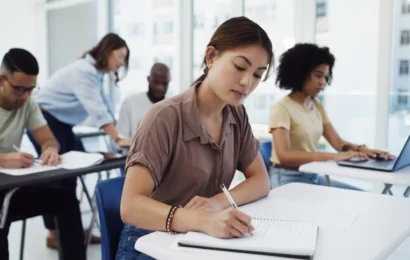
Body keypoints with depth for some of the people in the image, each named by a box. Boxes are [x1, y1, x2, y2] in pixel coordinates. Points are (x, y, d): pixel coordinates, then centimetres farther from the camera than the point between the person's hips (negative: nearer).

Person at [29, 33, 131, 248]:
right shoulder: (84, 71, -23)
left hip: (60, 123, 9)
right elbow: (96, 109, -34)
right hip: (43, 121, -9)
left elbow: (105, 106, 4)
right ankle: (54, 234, 8)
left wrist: (117, 137, -2)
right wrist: (117, 139, -38)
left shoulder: (96, 73, 8)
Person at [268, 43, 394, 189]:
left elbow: (337, 142, 5)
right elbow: (285, 156, -25)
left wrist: (362, 149, -17)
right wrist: (334, 156, -31)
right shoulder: (282, 108, -14)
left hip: (314, 176, 8)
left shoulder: (317, 106, 10)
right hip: (288, 180, -7)